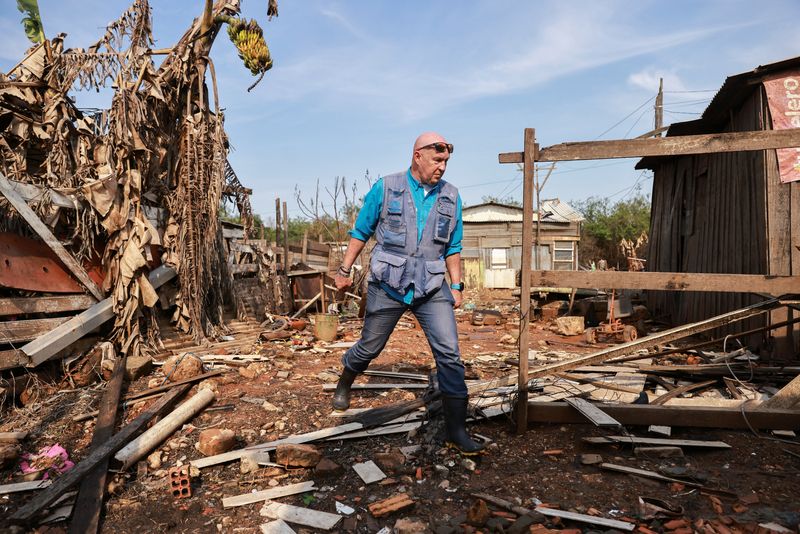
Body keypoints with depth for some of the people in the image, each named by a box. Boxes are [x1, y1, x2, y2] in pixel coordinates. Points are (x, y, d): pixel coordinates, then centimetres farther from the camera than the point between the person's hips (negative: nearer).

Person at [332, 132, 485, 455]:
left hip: (432, 289, 2)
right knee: (369, 348, 13)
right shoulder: (385, 189, -3)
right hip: (387, 286, -2)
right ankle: (344, 384, 46)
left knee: (449, 355, -8)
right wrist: (344, 270, 6)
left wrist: (457, 286, 7)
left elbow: (453, 247, 11)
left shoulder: (450, 197, 4)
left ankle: (456, 430, 2)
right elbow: (360, 232, 5)